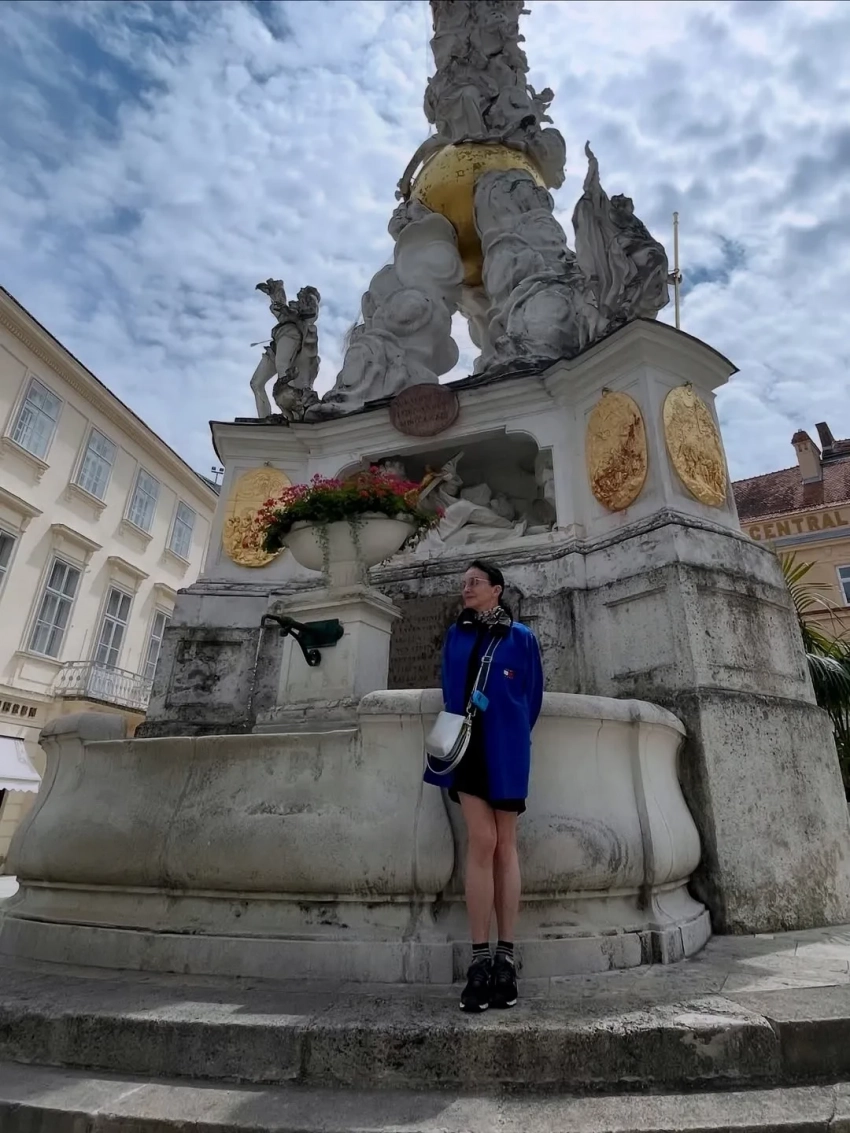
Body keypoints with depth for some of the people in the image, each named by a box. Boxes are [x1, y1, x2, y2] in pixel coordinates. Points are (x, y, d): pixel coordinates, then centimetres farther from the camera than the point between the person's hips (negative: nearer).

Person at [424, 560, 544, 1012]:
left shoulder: (521, 638, 3)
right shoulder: (456, 635, 10)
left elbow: (532, 697, 7)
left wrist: (511, 737, 9)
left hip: (504, 749, -1)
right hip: (467, 745, 1)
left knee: (504, 846, 5)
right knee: (482, 841, -8)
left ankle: (505, 957, 12)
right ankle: (480, 959, -1)